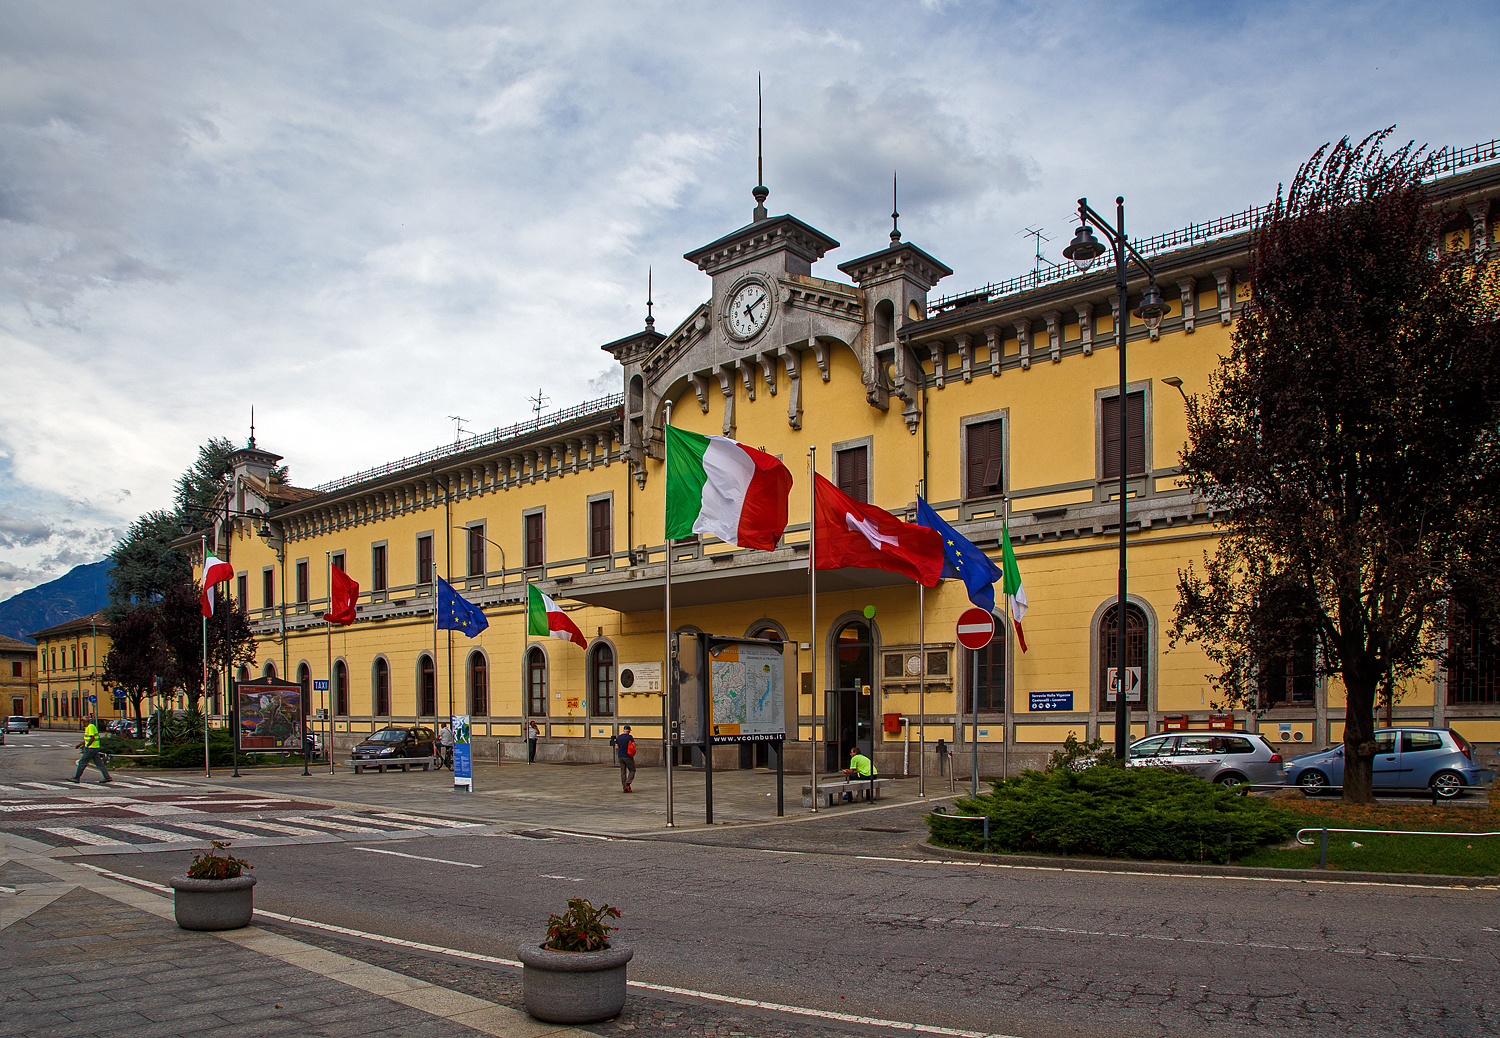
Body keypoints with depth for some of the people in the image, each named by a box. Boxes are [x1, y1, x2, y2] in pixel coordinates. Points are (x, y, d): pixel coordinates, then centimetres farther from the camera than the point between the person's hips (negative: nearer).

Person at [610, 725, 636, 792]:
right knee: (632, 770, 5)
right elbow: (634, 745, -12)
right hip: (628, 756, -5)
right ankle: (627, 784, -14)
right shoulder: (630, 737, -6)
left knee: (623, 772, 7)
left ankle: (625, 788, 3)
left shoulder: (618, 737, 9)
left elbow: (616, 747, 7)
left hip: (620, 756, 5)